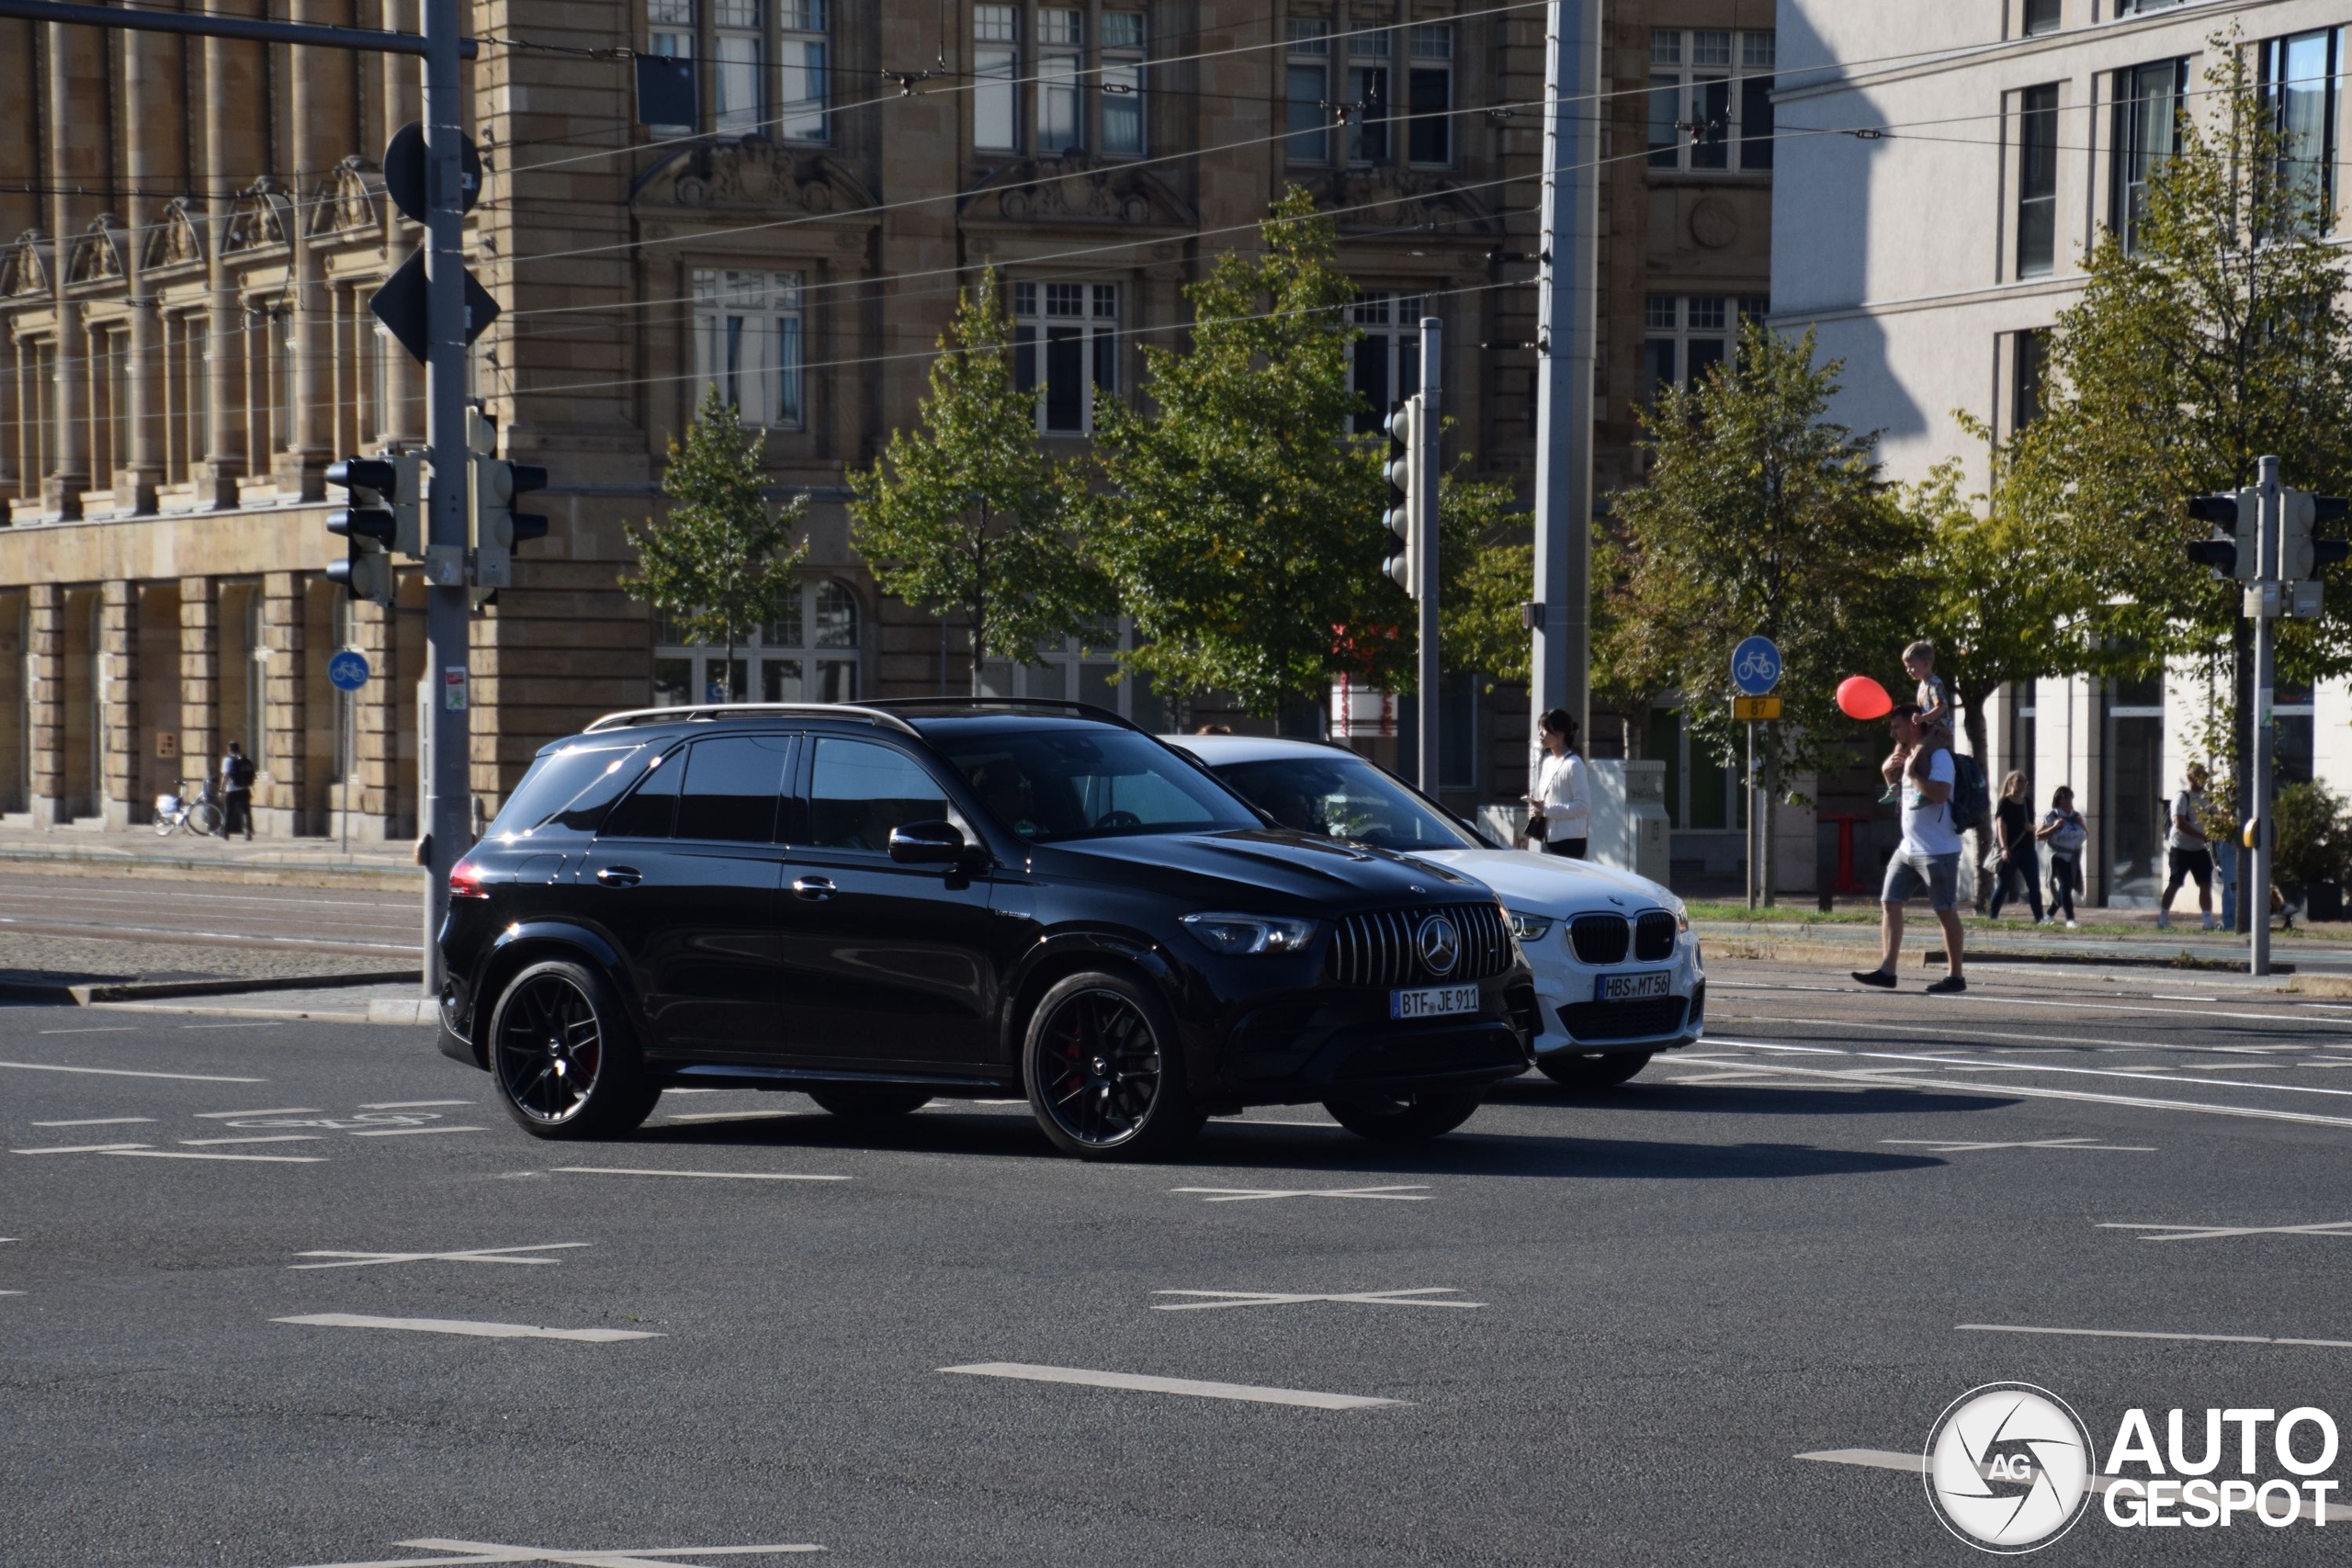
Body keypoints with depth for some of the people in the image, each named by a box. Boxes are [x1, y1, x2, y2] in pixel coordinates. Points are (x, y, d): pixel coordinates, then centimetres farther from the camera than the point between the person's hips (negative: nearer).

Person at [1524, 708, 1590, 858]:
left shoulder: (1573, 765, -11)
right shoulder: (1547, 762, 15)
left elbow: (1583, 806, -16)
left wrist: (1546, 810, -18)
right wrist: (1536, 807, 2)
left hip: (1569, 841, -8)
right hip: (1551, 839, 8)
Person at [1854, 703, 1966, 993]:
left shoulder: (1938, 755, -13)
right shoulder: (1907, 754, 14)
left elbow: (1939, 793, -27)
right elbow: (1899, 790, 30)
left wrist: (1911, 773, -18)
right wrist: (1889, 771, 10)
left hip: (1937, 851, -9)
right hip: (1908, 849, 9)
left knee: (1946, 912, -1)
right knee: (1889, 903, 2)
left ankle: (1956, 977, 5)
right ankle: (1887, 970, 0)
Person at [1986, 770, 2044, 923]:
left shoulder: (2027, 803, 14)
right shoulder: (2004, 803, -4)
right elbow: (2001, 826, -15)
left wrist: (2031, 828, -3)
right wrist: (2004, 848, -28)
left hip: (2027, 849, 6)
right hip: (2010, 850, -6)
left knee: (2034, 885, 1)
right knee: (2003, 886, -4)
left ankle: (2039, 918, 3)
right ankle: (1993, 918, 0)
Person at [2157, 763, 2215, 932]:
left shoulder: (2206, 797, 9)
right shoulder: (2182, 797, -11)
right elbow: (2180, 823, -21)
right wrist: (2203, 836, -24)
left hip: (2200, 849, 6)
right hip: (2181, 848, -6)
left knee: (2206, 884, 1)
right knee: (2174, 884, -1)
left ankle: (2208, 921, 3)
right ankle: (2163, 919, 8)